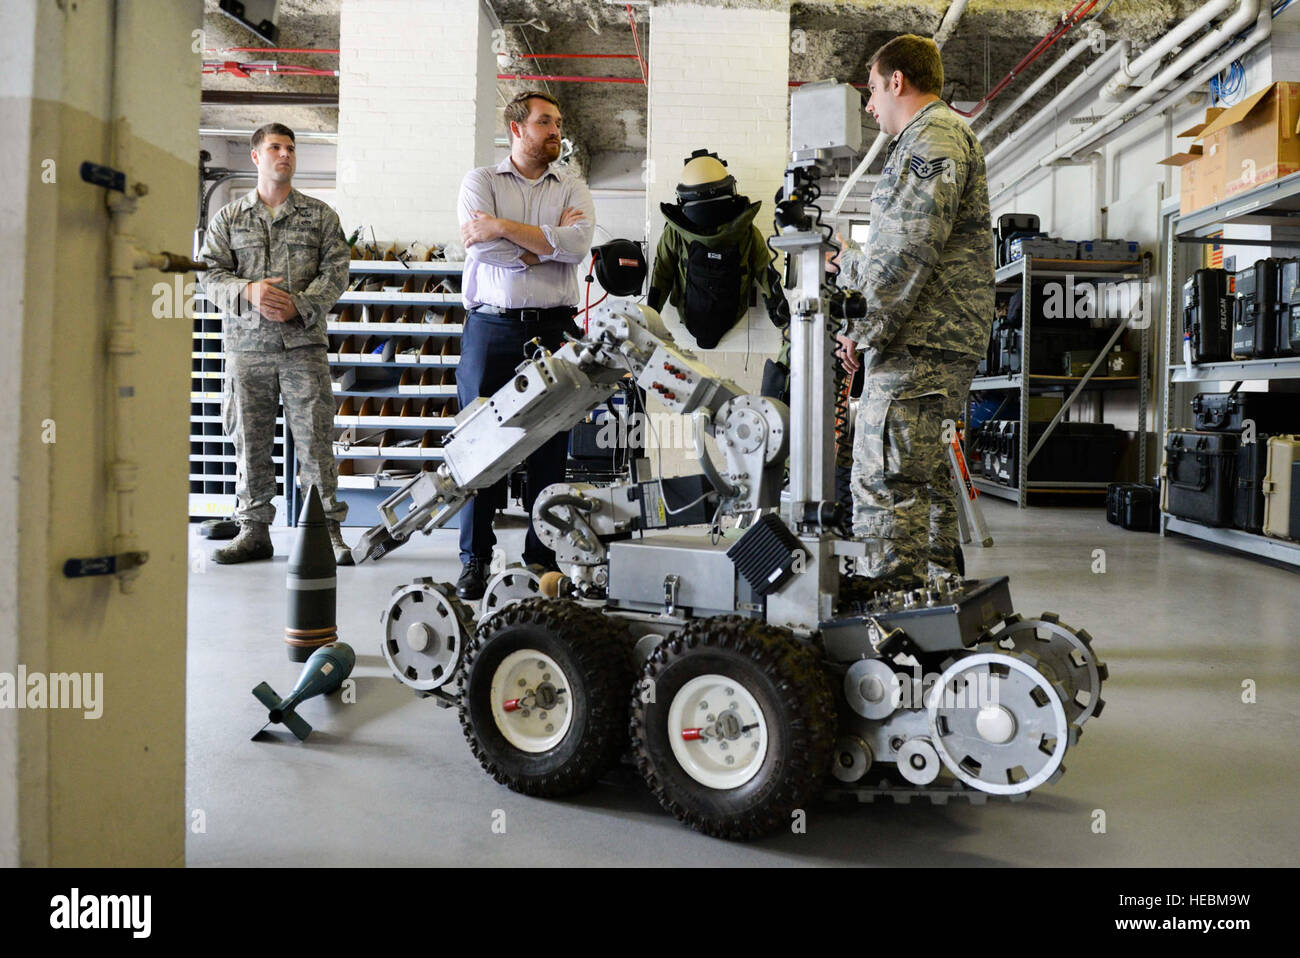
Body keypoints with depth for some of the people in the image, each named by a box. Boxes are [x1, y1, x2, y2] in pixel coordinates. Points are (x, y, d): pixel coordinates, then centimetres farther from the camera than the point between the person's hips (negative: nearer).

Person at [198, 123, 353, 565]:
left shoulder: (320, 216, 11)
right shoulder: (228, 217, 13)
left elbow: (335, 271, 2)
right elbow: (210, 273, 7)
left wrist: (298, 304, -13)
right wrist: (248, 291, -13)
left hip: (303, 345, -1)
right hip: (246, 345, 2)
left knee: (315, 438, -5)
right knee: (250, 441, 5)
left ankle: (328, 529, 1)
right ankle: (254, 530, 14)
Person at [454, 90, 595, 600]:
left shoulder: (573, 189, 14)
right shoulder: (480, 180, 10)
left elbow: (578, 245, -8)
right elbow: (480, 247, -9)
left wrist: (504, 227, -9)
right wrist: (548, 241, -4)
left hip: (553, 328, 1)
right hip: (492, 326, -1)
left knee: (550, 447, 2)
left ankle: (542, 556, 12)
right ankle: (475, 558, 9)